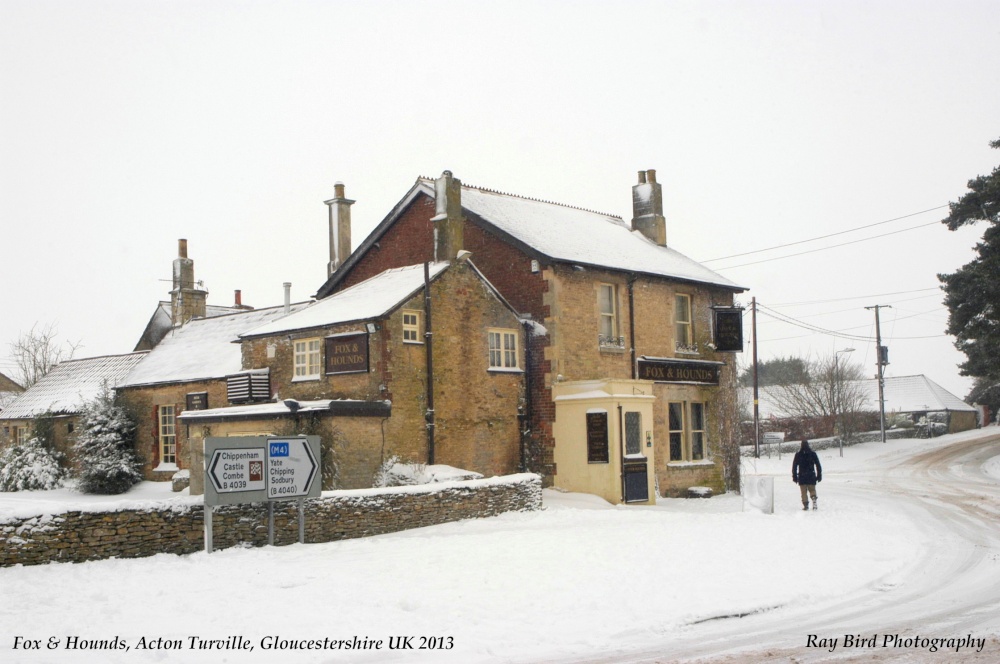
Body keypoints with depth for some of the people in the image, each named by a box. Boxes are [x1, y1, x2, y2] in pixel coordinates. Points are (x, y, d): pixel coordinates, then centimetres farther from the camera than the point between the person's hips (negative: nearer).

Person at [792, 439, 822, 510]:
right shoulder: (813, 454, 2)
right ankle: (814, 497, -18)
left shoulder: (798, 454, 0)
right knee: (812, 489, 10)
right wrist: (819, 475, 8)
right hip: (811, 475, 1)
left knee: (803, 491, 6)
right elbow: (818, 465, 3)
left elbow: (794, 466, 1)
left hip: (801, 476, -1)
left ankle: (805, 504, -1)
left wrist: (794, 476, 7)